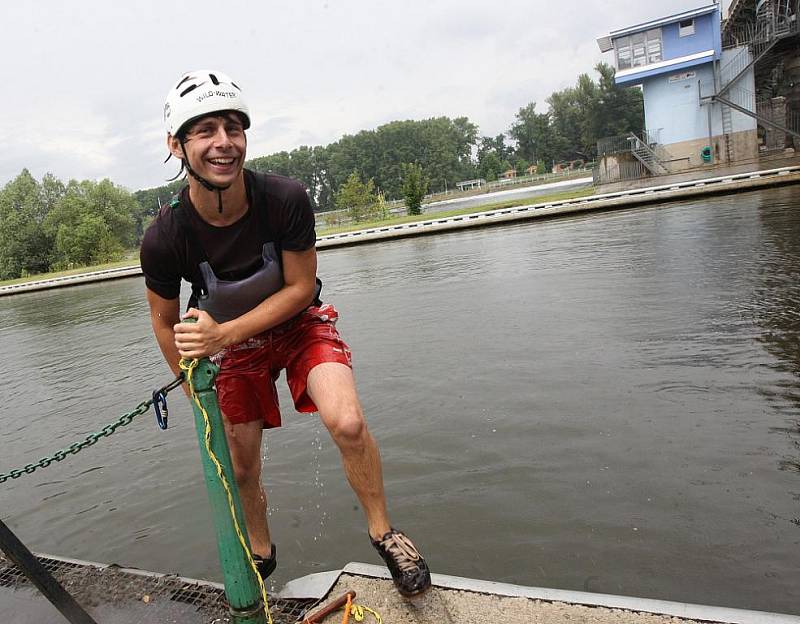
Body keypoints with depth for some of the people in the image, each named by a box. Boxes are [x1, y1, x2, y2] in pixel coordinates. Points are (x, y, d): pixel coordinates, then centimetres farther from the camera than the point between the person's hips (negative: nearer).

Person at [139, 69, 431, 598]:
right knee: (241, 469, 10)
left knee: (347, 422, -26)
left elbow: (300, 287, -18)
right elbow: (165, 322, -7)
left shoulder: (286, 198, -29)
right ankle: (261, 551, 42)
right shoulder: (164, 238, -25)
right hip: (230, 342, 2)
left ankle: (383, 533, 2)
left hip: (300, 324, -1)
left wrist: (223, 333, -28)